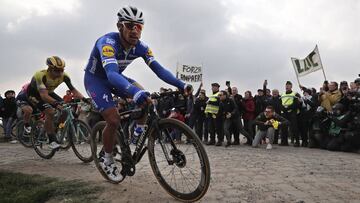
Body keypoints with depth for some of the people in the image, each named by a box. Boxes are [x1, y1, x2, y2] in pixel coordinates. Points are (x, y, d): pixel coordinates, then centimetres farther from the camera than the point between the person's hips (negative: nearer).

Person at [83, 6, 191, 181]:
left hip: (114, 77, 6)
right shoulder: (108, 42, -35)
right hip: (95, 78, -5)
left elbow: (158, 69, -21)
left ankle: (138, 134, 5)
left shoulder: (141, 47, -17)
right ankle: (107, 160, 5)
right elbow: (111, 73, -51)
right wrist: (135, 92, -68)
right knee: (113, 120, -19)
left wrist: (180, 84, -36)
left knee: (145, 98, -17)